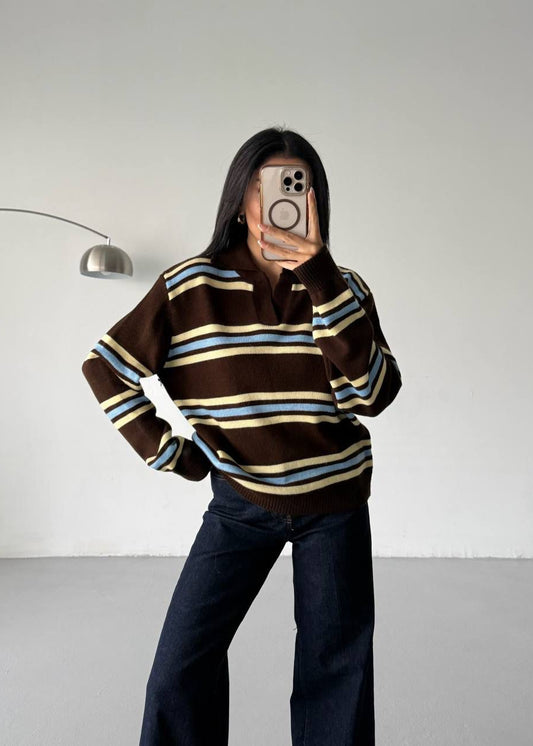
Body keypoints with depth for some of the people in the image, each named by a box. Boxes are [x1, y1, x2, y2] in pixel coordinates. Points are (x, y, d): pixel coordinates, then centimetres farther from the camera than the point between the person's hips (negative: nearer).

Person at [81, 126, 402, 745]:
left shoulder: (342, 288, -4)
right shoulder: (191, 286, -9)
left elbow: (373, 393, -17)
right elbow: (105, 367, -2)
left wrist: (322, 282, -24)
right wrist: (166, 450, -6)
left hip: (335, 502, 1)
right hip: (240, 502, 0)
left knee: (336, 668, 10)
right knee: (180, 668, 0)